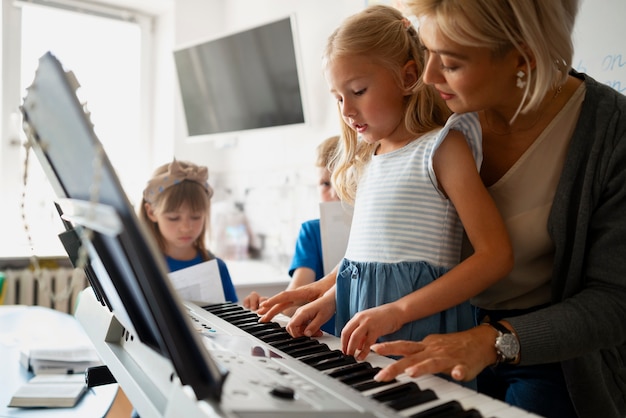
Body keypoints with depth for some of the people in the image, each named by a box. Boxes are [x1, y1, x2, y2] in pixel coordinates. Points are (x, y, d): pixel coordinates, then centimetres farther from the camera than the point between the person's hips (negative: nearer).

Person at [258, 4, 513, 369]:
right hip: (363, 333, 6)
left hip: (420, 330, -6)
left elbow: (496, 255, -16)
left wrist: (397, 311, -23)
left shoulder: (441, 147, -8)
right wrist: (327, 300, 3)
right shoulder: (366, 160, 13)